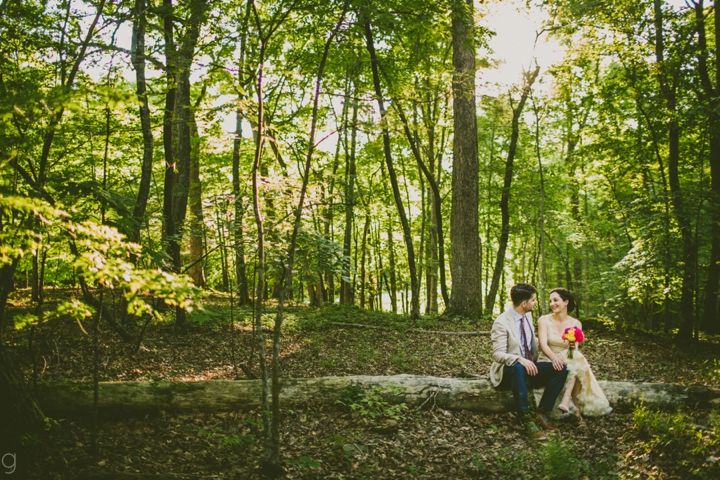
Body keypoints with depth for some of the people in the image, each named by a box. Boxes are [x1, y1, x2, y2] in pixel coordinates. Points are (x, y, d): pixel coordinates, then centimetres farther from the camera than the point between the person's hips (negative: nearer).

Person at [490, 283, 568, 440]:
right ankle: (527, 420, -36)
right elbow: (498, 354, -20)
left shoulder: (528, 315, 7)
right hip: (508, 370, -7)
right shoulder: (501, 323, -16)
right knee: (518, 368, -41)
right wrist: (519, 359, -39)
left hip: (530, 366, 7)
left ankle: (542, 414, -13)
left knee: (560, 369, -14)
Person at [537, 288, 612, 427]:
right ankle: (577, 410, -25)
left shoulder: (575, 324, 3)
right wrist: (554, 357, -35)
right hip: (548, 361, -2)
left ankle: (566, 400, -36)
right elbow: (543, 344, -15)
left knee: (577, 359, -31)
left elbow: (575, 348, -1)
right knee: (574, 369, -30)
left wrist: (574, 347, -27)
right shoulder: (544, 320, -4)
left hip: (568, 361, 2)